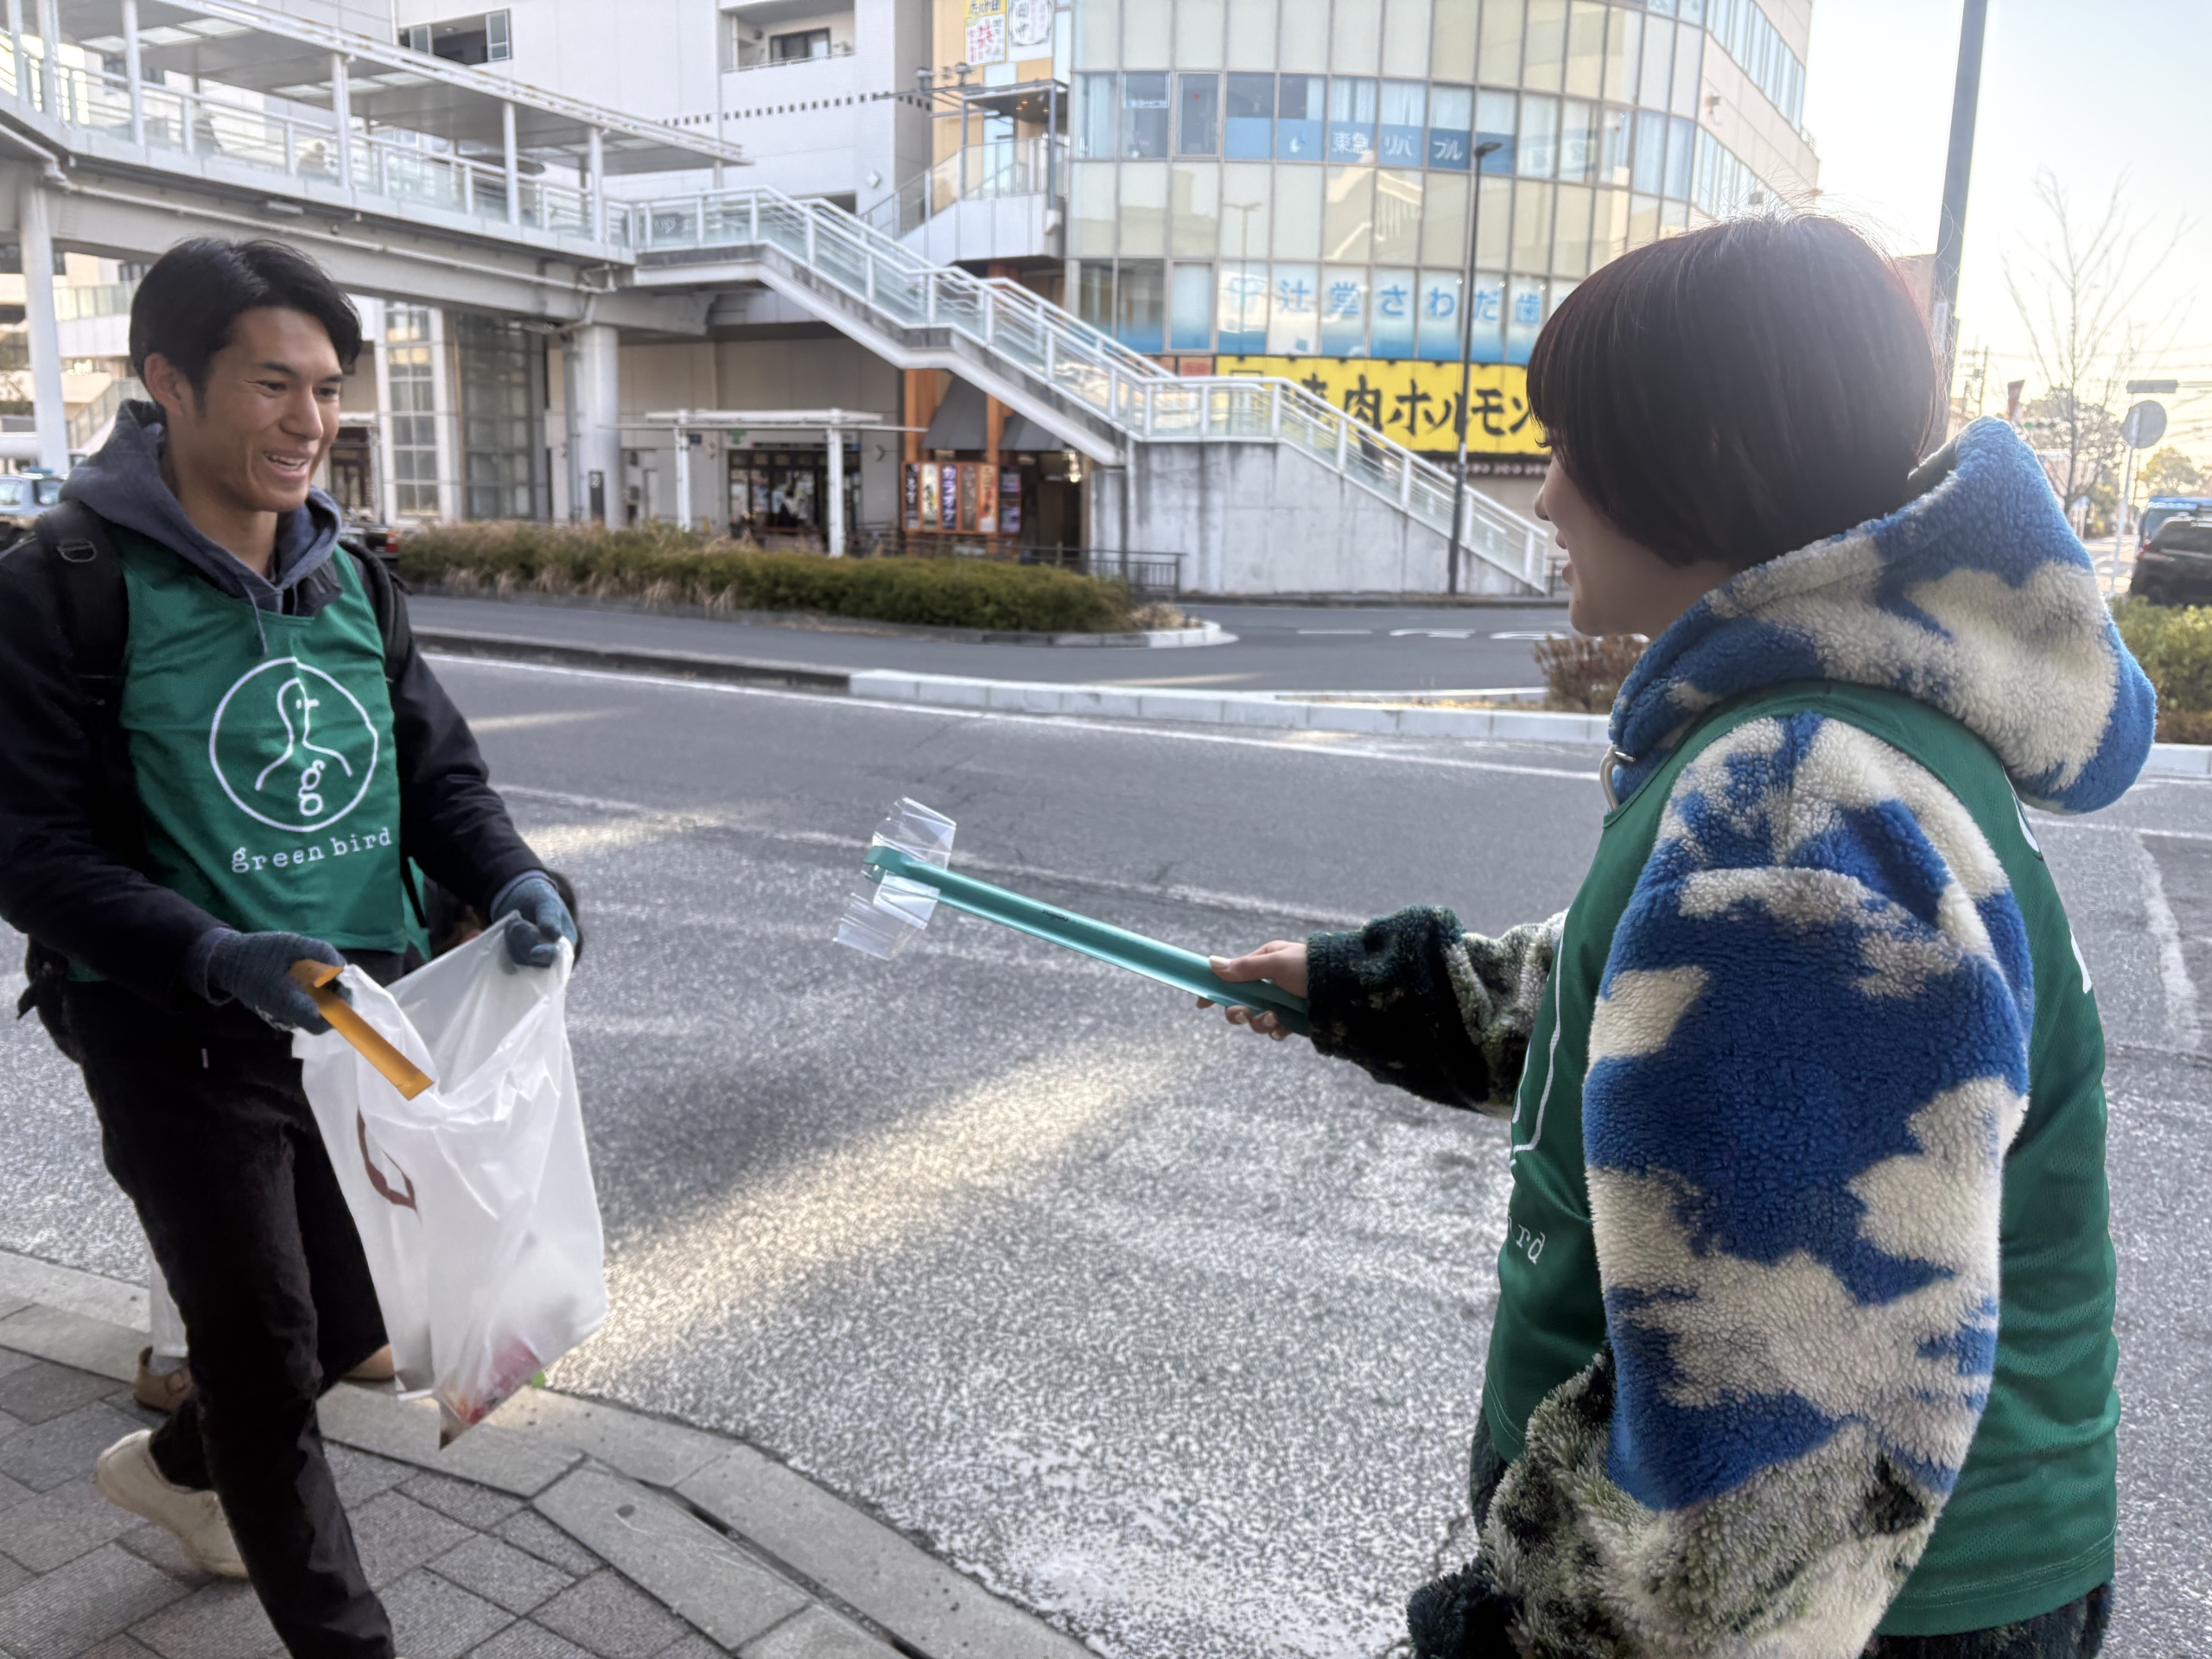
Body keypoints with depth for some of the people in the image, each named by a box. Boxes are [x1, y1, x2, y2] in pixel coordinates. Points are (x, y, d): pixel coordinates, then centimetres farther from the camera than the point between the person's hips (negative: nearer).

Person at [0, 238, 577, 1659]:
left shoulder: (353, 583, 5)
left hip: (367, 1018, 6)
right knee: (269, 1351, 7)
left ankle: (180, 1464, 51)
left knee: (361, 1316, 20)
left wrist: (510, 878, -15)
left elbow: (439, 768, 6)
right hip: (180, 1037, -6)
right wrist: (213, 957, -29)